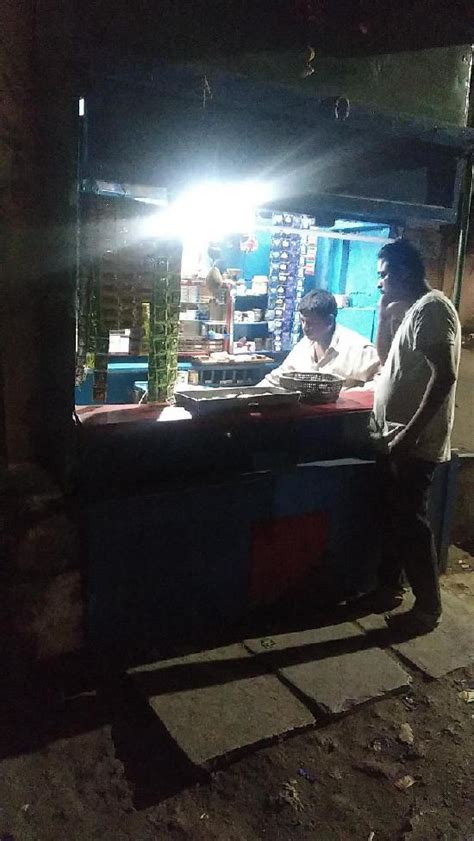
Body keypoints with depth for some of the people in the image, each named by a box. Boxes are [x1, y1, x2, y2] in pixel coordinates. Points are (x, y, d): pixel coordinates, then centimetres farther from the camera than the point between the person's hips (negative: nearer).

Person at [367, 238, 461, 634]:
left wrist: (410, 434, -25)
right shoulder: (413, 311, 15)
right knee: (392, 519, 18)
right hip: (395, 440, 10)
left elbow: (445, 376, -24)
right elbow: (387, 361, 23)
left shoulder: (431, 308, -16)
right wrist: (384, 313, 12)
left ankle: (429, 607, 16)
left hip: (414, 444, -10)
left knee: (412, 524, 1)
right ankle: (389, 588, 33)